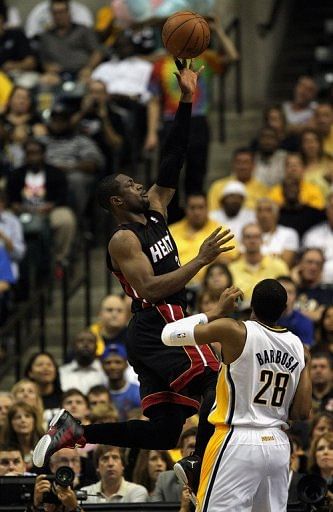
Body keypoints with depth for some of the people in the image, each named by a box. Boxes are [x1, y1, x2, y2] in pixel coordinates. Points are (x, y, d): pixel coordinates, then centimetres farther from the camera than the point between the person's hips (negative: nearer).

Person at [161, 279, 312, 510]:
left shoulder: (235, 331, -11)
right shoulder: (299, 348, 3)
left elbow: (169, 334, -4)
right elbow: (302, 413, 4)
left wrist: (217, 311, 6)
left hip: (238, 442, -5)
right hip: (279, 446, 5)